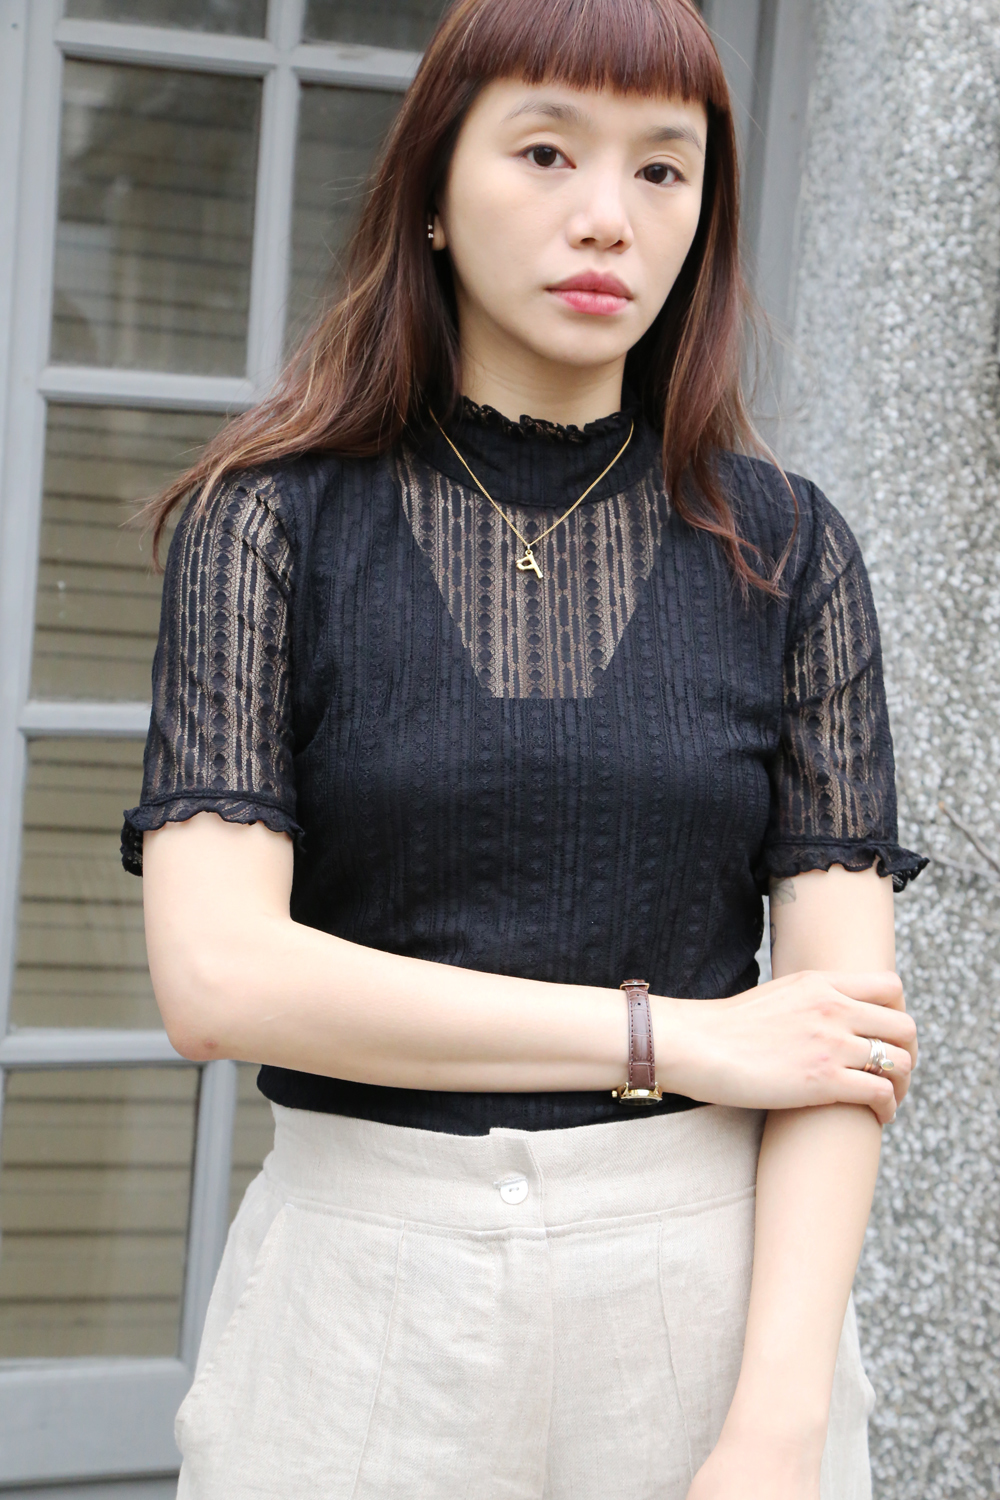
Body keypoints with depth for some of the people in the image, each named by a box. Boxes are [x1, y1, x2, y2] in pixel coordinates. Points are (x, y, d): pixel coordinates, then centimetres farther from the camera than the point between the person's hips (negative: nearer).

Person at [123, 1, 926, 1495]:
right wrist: (676, 1038, -12)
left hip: (714, 1279, 1)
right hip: (365, 1276, -1)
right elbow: (216, 975, -12)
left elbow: (841, 1004, -4)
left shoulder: (784, 548, 2)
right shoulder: (274, 523, -1)